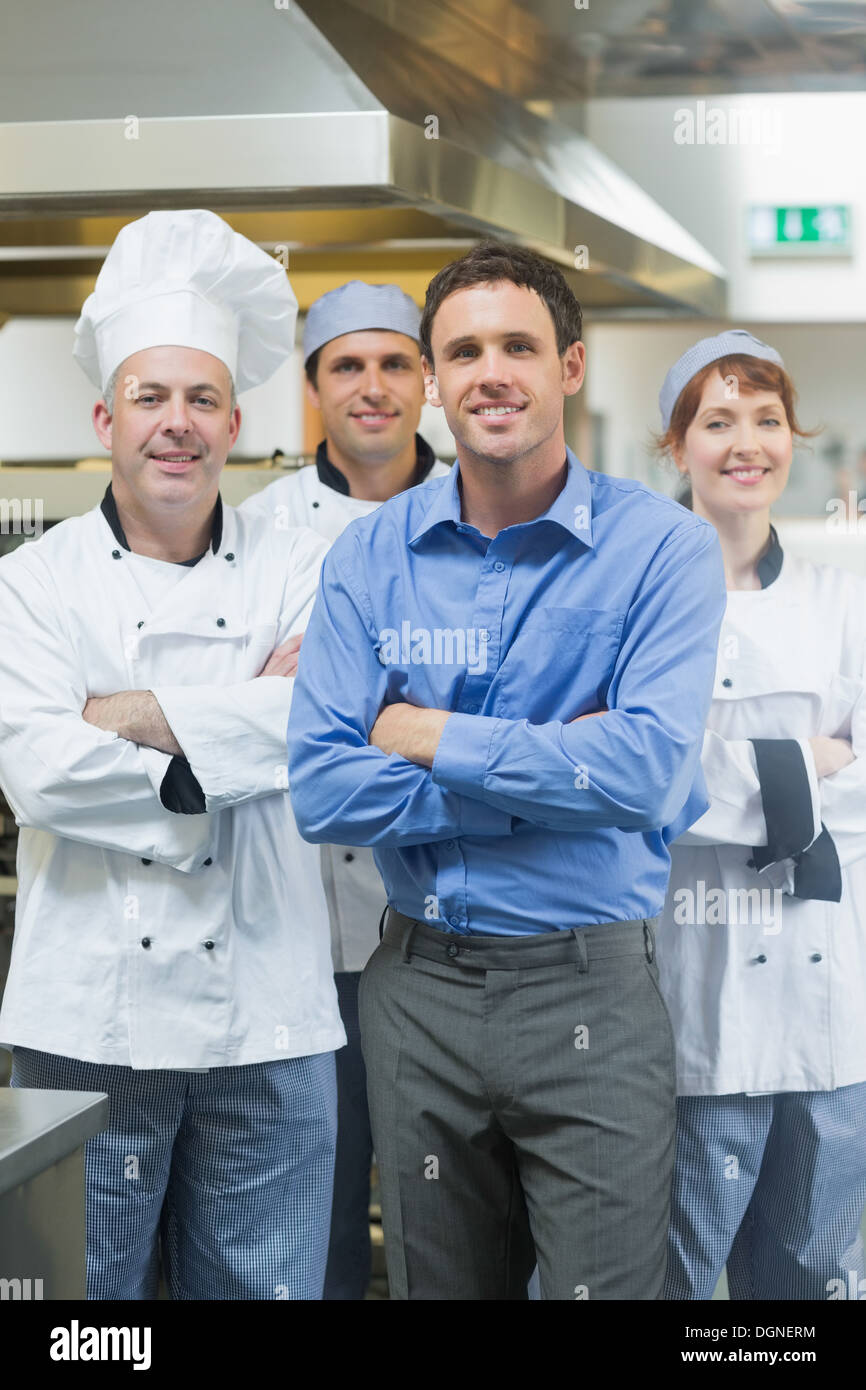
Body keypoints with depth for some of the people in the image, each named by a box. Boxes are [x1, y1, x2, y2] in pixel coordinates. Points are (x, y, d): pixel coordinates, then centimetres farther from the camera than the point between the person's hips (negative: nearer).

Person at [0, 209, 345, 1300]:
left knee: (263, 1283, 10)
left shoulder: (299, 572, 7)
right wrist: (238, 731, -11)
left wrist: (134, 713, -11)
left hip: (266, 1017, 1)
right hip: (89, 1018, -1)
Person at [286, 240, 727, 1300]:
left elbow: (651, 771, -21)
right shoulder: (371, 556, 1)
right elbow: (322, 793, -9)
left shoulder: (662, 547, -7)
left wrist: (434, 738, -12)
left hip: (590, 991, -3)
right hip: (418, 985, 3)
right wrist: (559, 772, -14)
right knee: (434, 1287, 17)